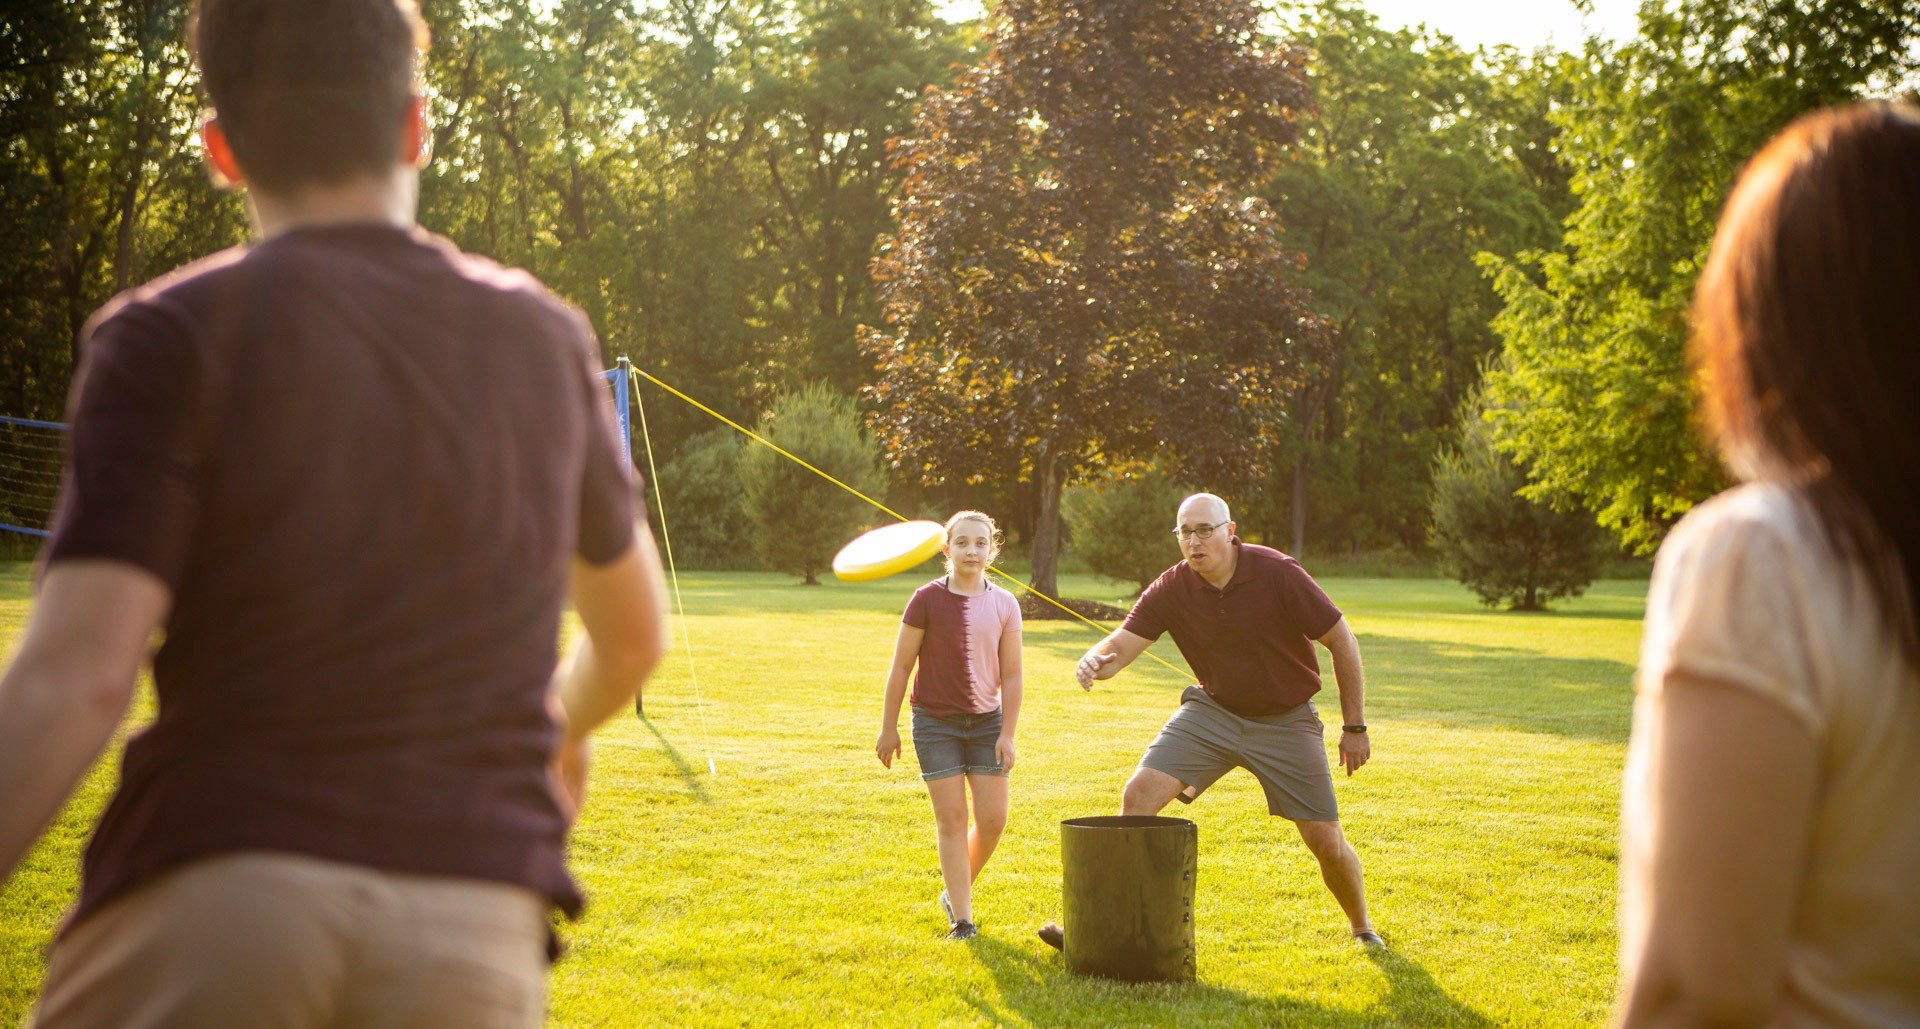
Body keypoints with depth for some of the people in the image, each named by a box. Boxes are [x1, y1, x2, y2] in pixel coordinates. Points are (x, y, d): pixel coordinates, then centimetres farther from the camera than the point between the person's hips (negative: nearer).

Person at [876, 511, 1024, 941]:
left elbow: (1011, 675, 2)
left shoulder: (1004, 605, -1)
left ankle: (955, 891, 25)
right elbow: (901, 666, -3)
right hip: (936, 723, -3)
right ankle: (961, 918, 1)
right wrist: (888, 728, -1)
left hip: (987, 722, 3)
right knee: (951, 818, -4)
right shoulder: (928, 600, -9)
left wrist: (1007, 734, -3)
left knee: (992, 819, 0)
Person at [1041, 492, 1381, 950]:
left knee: (1326, 841, -2)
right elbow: (1121, 645, -16)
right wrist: (1094, 661, -42)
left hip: (1286, 720, -2)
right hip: (1212, 710, 2)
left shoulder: (1277, 573, -20)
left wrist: (1355, 728, -10)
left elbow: (1341, 641, -13)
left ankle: (1362, 929, 27)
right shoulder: (1171, 589, -12)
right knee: (1138, 795, -14)